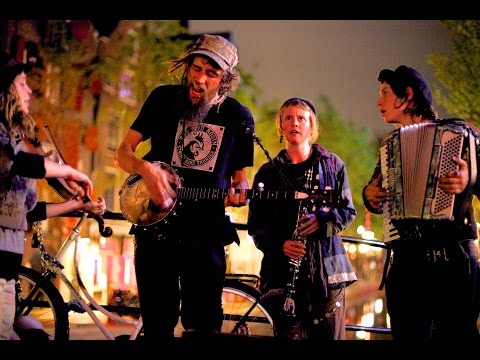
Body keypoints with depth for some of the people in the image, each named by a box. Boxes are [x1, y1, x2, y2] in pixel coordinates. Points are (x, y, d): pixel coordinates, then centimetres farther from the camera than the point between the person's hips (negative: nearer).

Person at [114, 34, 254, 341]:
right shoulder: (164, 98, 2)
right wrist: (146, 168, -19)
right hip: (155, 225, 1)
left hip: (206, 231, 0)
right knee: (157, 325, 5)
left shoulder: (239, 117, 1)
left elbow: (239, 176, 11)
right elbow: (123, 152, 3)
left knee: (204, 325, 0)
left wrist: (238, 192, -13)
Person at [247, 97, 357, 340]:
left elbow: (348, 211, 8)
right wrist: (279, 244, -11)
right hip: (283, 270, 0)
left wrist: (322, 220, -12)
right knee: (289, 334, -2)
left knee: (330, 334, -2)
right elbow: (256, 224, 8)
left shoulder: (332, 165, 10)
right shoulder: (268, 173, 9)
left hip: (327, 266, 0)